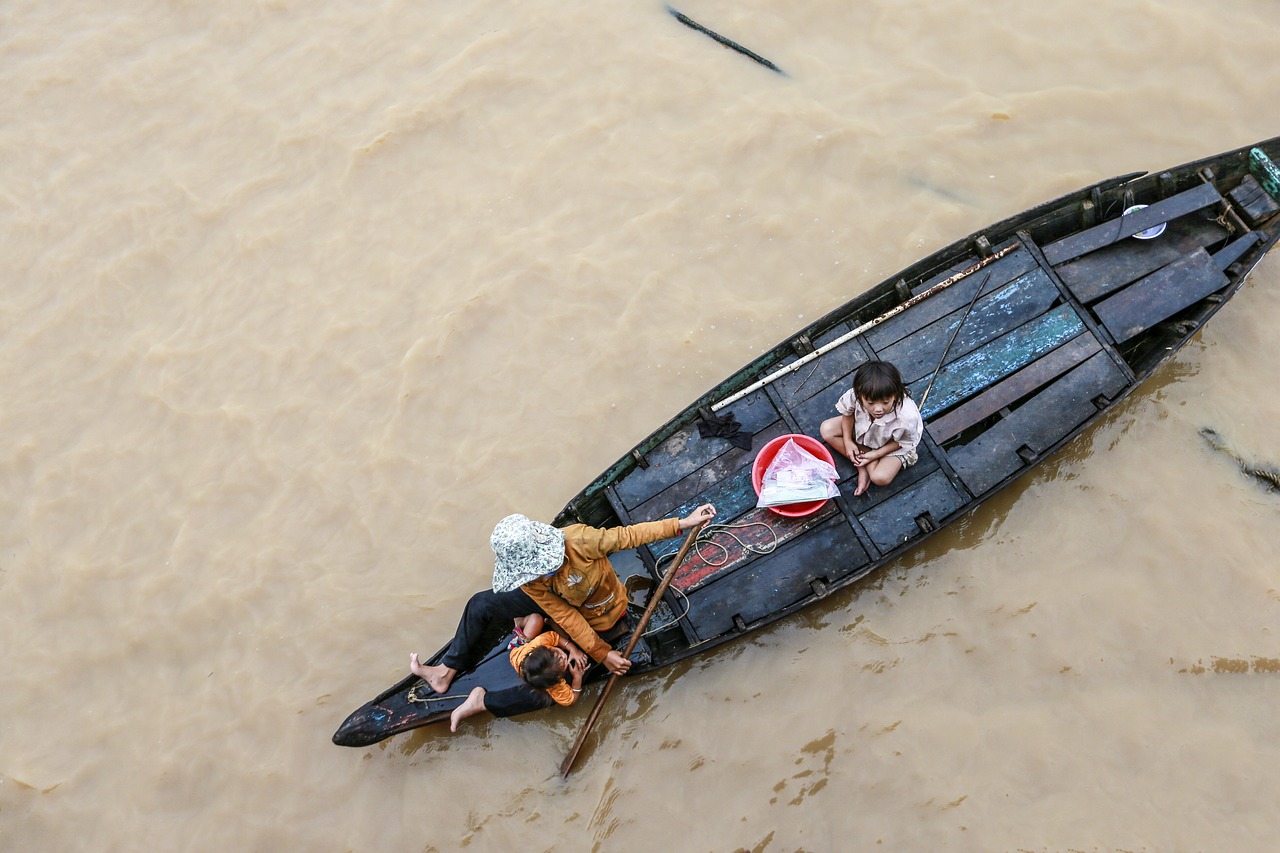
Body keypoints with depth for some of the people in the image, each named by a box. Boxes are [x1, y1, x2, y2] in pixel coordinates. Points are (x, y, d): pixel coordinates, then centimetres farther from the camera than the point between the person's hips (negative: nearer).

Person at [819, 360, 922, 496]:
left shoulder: (907, 417, -42)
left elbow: (903, 442, -18)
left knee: (880, 477, -27)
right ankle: (864, 465, -7)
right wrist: (847, 441, -12)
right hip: (863, 429, 4)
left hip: (893, 445, -4)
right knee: (826, 430, -11)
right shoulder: (854, 395, -36)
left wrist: (877, 454, -22)